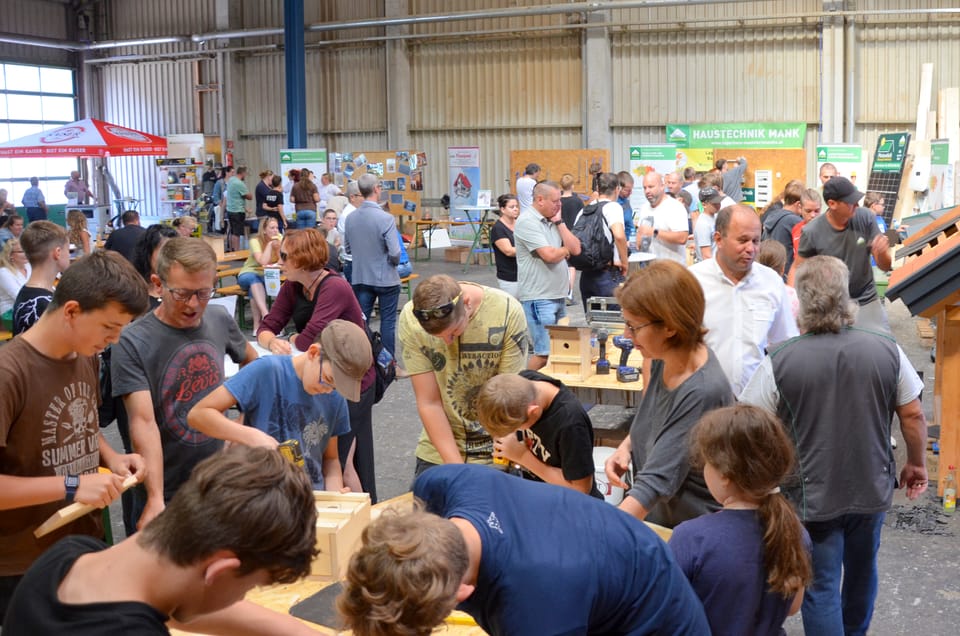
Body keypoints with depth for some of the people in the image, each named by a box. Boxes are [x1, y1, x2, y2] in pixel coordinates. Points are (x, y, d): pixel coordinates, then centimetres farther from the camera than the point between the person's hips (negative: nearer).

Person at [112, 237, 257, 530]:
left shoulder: (220, 321, -1)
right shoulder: (132, 343, -18)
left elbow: (250, 359, 20)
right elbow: (144, 422, -24)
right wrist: (155, 499, -33)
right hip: (165, 495, -5)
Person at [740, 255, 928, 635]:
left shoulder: (779, 363, -20)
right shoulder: (887, 351, -12)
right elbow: (913, 415, -2)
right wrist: (916, 464, 15)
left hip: (813, 497, -4)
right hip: (872, 489, 4)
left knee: (821, 588, 10)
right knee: (861, 571, 27)